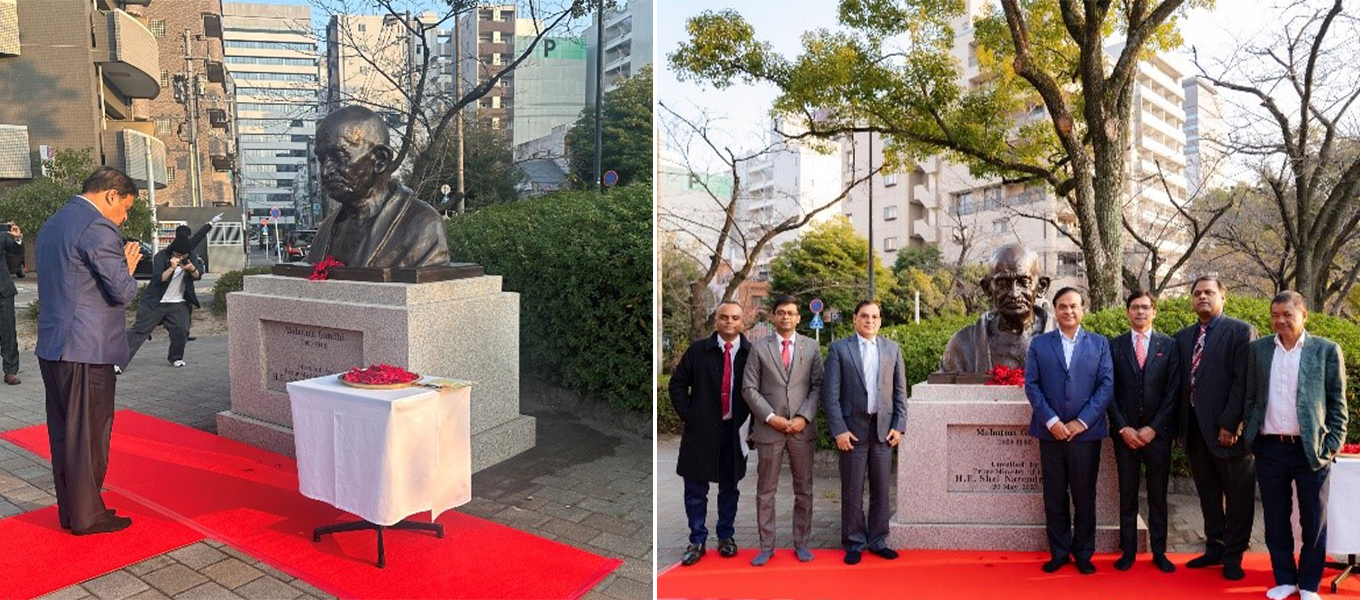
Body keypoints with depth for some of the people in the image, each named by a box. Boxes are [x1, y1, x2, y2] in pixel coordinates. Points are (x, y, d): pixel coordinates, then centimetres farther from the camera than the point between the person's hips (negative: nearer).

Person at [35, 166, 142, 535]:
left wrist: (118, 264, 17)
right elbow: (123, 292, -17)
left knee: (63, 432, 15)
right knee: (89, 433, 1)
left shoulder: (51, 225, 16)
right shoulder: (98, 228, -15)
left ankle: (69, 510, 25)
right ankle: (88, 515, 11)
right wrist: (128, 265, 2)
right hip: (87, 350, -9)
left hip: (51, 346, 9)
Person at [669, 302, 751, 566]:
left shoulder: (752, 353, -1)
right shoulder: (698, 350, -2)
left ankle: (726, 536, 31)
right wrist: (688, 416, -2)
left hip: (735, 431, 1)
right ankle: (697, 541, 20)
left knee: (729, 486, 14)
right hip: (701, 430, 0)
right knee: (695, 487, 5)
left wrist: (749, 422, 0)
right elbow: (678, 383, 5)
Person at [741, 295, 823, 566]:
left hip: (802, 429, 1)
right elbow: (749, 388, -2)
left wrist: (804, 417, -10)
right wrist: (770, 417, -11)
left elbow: (818, 385, 3)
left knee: (804, 490, 9)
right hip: (769, 429, -1)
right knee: (765, 491, 5)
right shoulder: (759, 348, 2)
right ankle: (766, 546, 16)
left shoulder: (811, 347, 7)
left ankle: (801, 543, 22)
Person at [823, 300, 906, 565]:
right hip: (853, 429, -3)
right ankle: (854, 543, 17)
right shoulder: (839, 348, -1)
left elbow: (900, 392, 10)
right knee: (852, 491, 4)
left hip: (883, 429, 3)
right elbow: (830, 393, -4)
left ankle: (877, 540, 23)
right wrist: (839, 430, -10)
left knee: (881, 490, 9)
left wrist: (898, 426, 1)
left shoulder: (893, 349, 9)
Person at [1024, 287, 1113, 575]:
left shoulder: (1100, 343, 6)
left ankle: (1083, 554, 21)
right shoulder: (1039, 344, 6)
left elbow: (1107, 384, -1)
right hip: (1050, 432, 1)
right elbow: (1031, 385, 1)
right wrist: (1051, 420, -10)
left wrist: (1082, 422, -10)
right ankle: (1059, 552, 19)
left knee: (1085, 496, 7)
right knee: (1054, 497, 7)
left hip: (1086, 432, 0)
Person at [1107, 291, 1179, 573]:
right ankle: (1128, 551, 14)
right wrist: (1122, 427, -7)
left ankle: (1159, 551, 17)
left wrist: (1153, 428, -8)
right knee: (1127, 494, 6)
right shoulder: (1115, 346, 5)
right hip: (1125, 432, 0)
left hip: (1158, 432, 0)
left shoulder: (1168, 345, 4)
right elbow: (1110, 391, 2)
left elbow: (1173, 390, -1)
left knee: (1158, 494, 7)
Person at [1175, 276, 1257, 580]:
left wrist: (1230, 424, -16)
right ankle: (1214, 548, 27)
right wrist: (1181, 425, 4)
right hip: (1194, 429, 5)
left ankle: (1233, 556, 19)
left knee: (1238, 496, 7)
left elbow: (1243, 382, -12)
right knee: (1208, 494, 15)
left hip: (1226, 429, -5)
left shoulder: (1241, 332, -5)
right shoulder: (1182, 337, 12)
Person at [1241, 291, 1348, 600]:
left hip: (1312, 449, -2)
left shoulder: (1326, 350, 0)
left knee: (1314, 522, 8)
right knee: (1275, 520, 10)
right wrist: (1249, 436, 5)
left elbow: (1337, 402, 1)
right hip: (1269, 448, 2)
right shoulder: (1258, 349, 6)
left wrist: (1333, 445, -5)